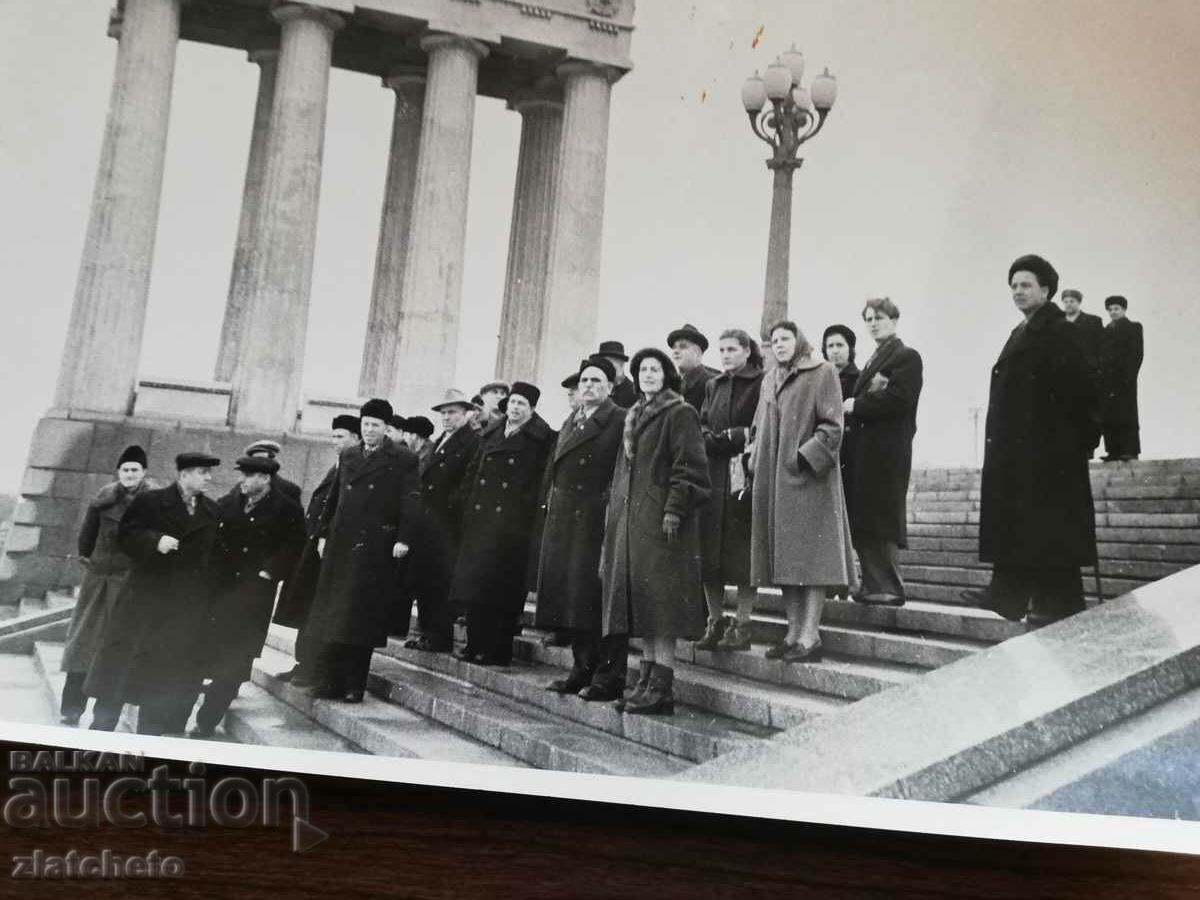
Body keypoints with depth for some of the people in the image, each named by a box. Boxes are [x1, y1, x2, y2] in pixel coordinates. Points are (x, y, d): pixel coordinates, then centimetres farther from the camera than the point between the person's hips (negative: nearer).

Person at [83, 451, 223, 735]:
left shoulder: (212, 511, 7)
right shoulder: (150, 502, -3)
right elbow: (125, 537, -4)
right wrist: (154, 541, -22)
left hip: (188, 606, 3)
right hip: (146, 597, -3)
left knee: (168, 671, 6)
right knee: (122, 660, 2)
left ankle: (150, 734, 17)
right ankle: (102, 727, 16)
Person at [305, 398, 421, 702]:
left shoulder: (403, 459, -1)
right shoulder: (348, 455, 17)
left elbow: (410, 503, -6)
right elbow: (334, 497, 18)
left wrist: (403, 539, -14)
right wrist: (324, 533, 14)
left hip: (376, 548, -5)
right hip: (341, 544, 6)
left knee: (362, 616, -4)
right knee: (332, 615, 6)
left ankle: (354, 685, 4)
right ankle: (328, 682, 14)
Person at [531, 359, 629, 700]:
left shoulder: (619, 421, -4)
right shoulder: (569, 423, 19)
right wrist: (548, 511, 12)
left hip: (597, 521, -7)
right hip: (563, 522, 8)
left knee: (598, 593, -7)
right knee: (570, 595, 10)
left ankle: (609, 675, 0)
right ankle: (583, 668, 20)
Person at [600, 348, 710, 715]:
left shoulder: (680, 414, -3)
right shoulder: (634, 416, 21)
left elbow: (689, 465, -12)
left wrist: (674, 509, -20)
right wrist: (615, 513, 18)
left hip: (659, 520, -8)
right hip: (630, 519, 8)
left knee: (659, 600, -11)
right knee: (639, 602, 7)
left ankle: (662, 688, -9)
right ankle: (647, 682, 11)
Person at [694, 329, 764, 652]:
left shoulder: (761, 384, -1)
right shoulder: (714, 386, 18)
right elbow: (701, 426, 13)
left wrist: (734, 436, -13)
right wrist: (711, 439, -6)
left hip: (745, 475, -6)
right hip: (713, 476, 6)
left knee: (742, 550, -5)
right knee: (709, 552, 4)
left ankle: (741, 626, 2)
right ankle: (715, 622, 13)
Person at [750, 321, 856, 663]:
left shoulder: (822, 372, 0)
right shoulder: (769, 380, 19)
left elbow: (832, 426, -8)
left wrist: (805, 457, -17)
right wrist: (757, 464, 10)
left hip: (808, 477, -6)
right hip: (774, 479, 7)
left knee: (810, 554, -8)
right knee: (784, 556, 6)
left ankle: (810, 636, -8)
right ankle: (794, 633, 11)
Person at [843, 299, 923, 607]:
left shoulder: (907, 357, -1)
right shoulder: (873, 361, 25)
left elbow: (899, 398, -16)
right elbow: (860, 403, 16)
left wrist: (857, 405, -11)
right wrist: (870, 391, -6)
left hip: (887, 452, -8)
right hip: (865, 452, 8)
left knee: (882, 522, -8)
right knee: (864, 521, 6)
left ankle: (889, 588, -4)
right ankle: (873, 585, 12)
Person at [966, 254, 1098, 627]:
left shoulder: (1058, 332, -8)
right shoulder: (1020, 334, 17)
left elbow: (1075, 390, -15)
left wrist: (1081, 438, -17)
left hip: (1048, 447, -9)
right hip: (1016, 446, 9)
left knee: (1049, 523, -4)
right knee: (1013, 521, 9)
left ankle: (1058, 601, 4)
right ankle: (1008, 594, 13)